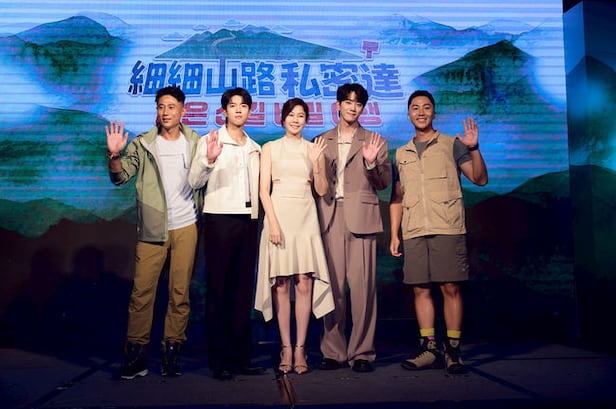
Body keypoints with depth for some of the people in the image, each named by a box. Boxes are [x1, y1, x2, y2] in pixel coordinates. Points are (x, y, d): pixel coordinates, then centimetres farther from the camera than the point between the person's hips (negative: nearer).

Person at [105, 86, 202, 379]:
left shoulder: (195, 143, 9)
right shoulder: (142, 144, 5)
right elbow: (120, 177, -1)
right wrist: (114, 155, -20)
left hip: (186, 227, 1)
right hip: (152, 228, -1)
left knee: (181, 292, 3)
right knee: (141, 291, -3)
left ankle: (172, 352, 13)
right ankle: (136, 354, 7)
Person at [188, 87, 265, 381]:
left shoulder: (255, 148, 18)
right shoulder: (210, 141, 3)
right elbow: (194, 182, -8)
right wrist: (208, 160, -24)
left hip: (248, 220, 5)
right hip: (220, 219, -5)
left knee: (243, 290, 7)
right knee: (217, 289, -2)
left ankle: (241, 357, 15)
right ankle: (219, 360, 5)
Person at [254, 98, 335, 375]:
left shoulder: (313, 149, 13)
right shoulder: (270, 148, 9)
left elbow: (322, 191, 9)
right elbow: (264, 190, 2)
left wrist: (317, 163, -6)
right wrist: (273, 223, -10)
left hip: (305, 217, 1)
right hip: (279, 215, -1)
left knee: (304, 284, -4)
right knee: (281, 285, -1)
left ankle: (300, 349, 3)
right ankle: (286, 348, 5)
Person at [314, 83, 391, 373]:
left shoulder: (375, 142, 11)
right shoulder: (322, 141, 17)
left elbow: (384, 184, 5)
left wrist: (371, 163, -12)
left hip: (360, 218, -2)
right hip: (330, 219, 2)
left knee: (362, 286, -4)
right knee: (332, 286, 3)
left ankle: (362, 353, 6)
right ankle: (334, 352, 12)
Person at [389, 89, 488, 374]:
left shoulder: (451, 145, 8)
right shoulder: (401, 154, 18)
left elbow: (480, 179, 0)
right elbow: (397, 198, 18)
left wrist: (474, 148, -14)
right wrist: (394, 234, 11)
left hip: (448, 229, -3)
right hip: (414, 232, 3)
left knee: (451, 287, -4)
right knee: (421, 289, 3)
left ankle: (453, 349, 4)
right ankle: (429, 349, 10)